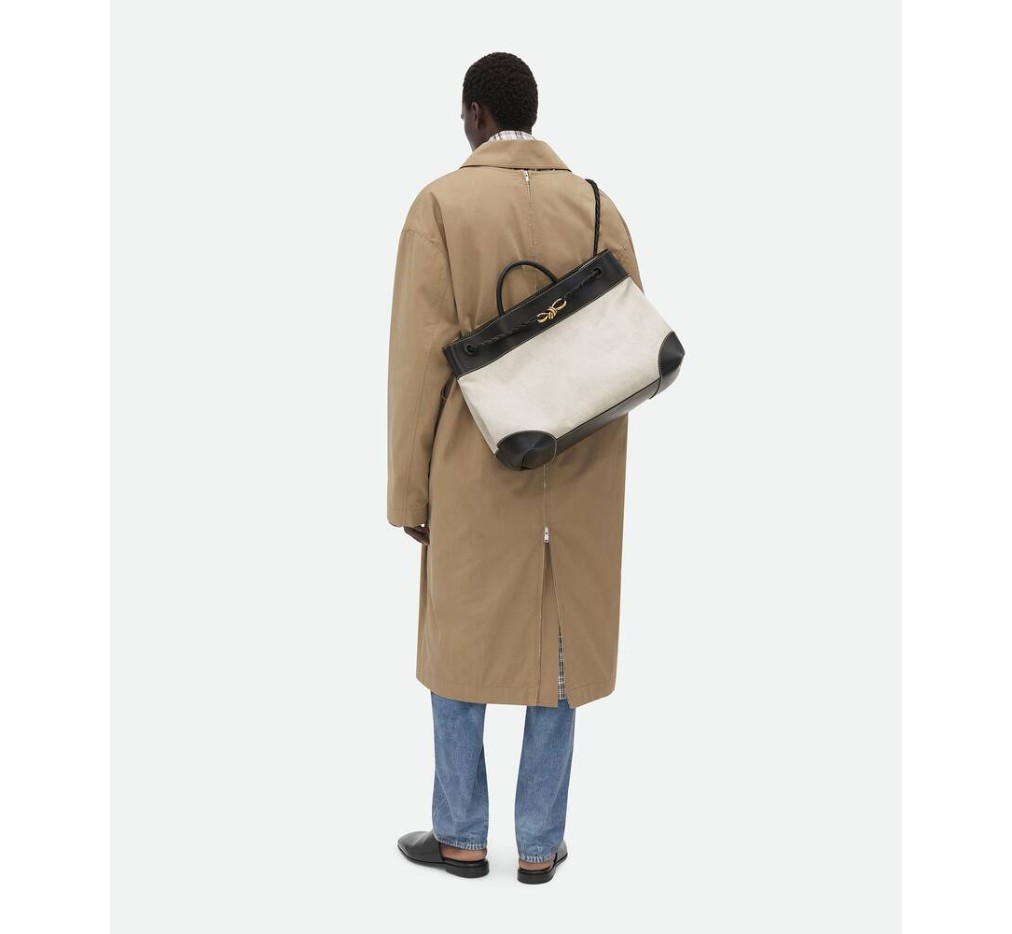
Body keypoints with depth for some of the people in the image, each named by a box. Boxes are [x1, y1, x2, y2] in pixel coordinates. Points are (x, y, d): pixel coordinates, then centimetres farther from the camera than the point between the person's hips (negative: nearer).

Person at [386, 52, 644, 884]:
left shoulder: (443, 204, -8)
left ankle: (462, 836, 25)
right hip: (582, 476, 3)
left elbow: (420, 355, -10)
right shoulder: (600, 206, 2)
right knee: (560, 651, 12)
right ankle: (540, 844, 21)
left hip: (477, 472, -3)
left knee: (462, 647, 13)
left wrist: (409, 489, -3)